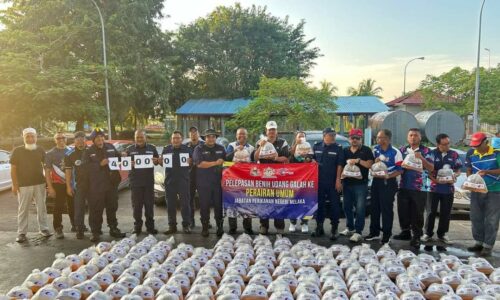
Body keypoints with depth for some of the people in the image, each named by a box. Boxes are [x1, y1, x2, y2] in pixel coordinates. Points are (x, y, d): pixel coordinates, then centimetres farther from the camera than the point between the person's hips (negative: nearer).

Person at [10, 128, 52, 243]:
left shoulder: (40, 150, 5)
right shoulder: (17, 151, -2)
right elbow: (13, 168, -2)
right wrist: (14, 184, -7)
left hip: (40, 183, 2)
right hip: (24, 185, -2)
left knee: (41, 207, 8)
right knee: (23, 209, 3)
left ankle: (43, 229, 18)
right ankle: (21, 233, 11)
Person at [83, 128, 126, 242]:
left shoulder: (110, 147, 10)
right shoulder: (89, 152, -1)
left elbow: (118, 157, 20)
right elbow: (86, 167, -11)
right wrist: (100, 164, -21)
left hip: (111, 183, 4)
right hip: (96, 185, -4)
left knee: (112, 207, 13)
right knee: (96, 209, -1)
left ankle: (113, 229, 26)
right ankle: (95, 232, 8)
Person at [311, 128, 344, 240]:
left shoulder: (338, 148, -1)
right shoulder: (316, 146, 7)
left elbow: (340, 165, -4)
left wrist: (338, 180, -9)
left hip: (333, 182, -2)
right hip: (319, 180, 3)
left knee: (334, 205, 1)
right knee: (319, 204, 10)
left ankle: (334, 229, 11)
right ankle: (319, 227, 21)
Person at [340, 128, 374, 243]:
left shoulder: (366, 150, 2)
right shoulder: (345, 151, 14)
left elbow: (370, 164, -9)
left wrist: (358, 160, -18)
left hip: (361, 184, -5)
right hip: (347, 183, 5)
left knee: (360, 209, -7)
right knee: (347, 207, 12)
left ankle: (358, 232, -4)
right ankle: (350, 228, 26)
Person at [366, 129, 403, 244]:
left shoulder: (395, 152, -12)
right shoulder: (375, 149, 5)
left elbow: (400, 170, -11)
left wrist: (388, 176, -24)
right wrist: (375, 162, -9)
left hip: (388, 182, -6)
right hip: (376, 180, 6)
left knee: (386, 209, 0)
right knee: (374, 207, 11)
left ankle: (387, 235, 13)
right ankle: (374, 232, 25)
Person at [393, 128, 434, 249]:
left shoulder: (426, 151, -1)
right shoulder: (402, 150, 10)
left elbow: (431, 168, -7)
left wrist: (421, 158, -20)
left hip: (420, 188, -3)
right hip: (404, 186, 4)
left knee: (417, 213, 3)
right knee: (403, 210, 9)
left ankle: (416, 237, 12)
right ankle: (405, 232, 25)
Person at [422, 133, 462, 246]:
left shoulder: (454, 155, 4)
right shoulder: (432, 154, -4)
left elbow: (458, 170, 10)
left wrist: (454, 175, -12)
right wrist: (435, 179, -19)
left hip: (449, 188, 2)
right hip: (434, 187, -2)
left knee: (446, 213, 9)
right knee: (431, 212, 3)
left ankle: (442, 234, 23)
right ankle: (428, 233, 17)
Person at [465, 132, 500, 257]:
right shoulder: (471, 153, 2)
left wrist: (487, 172, -26)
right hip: (476, 190, 5)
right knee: (476, 218, 11)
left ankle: (488, 246, 10)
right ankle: (479, 243, 25)